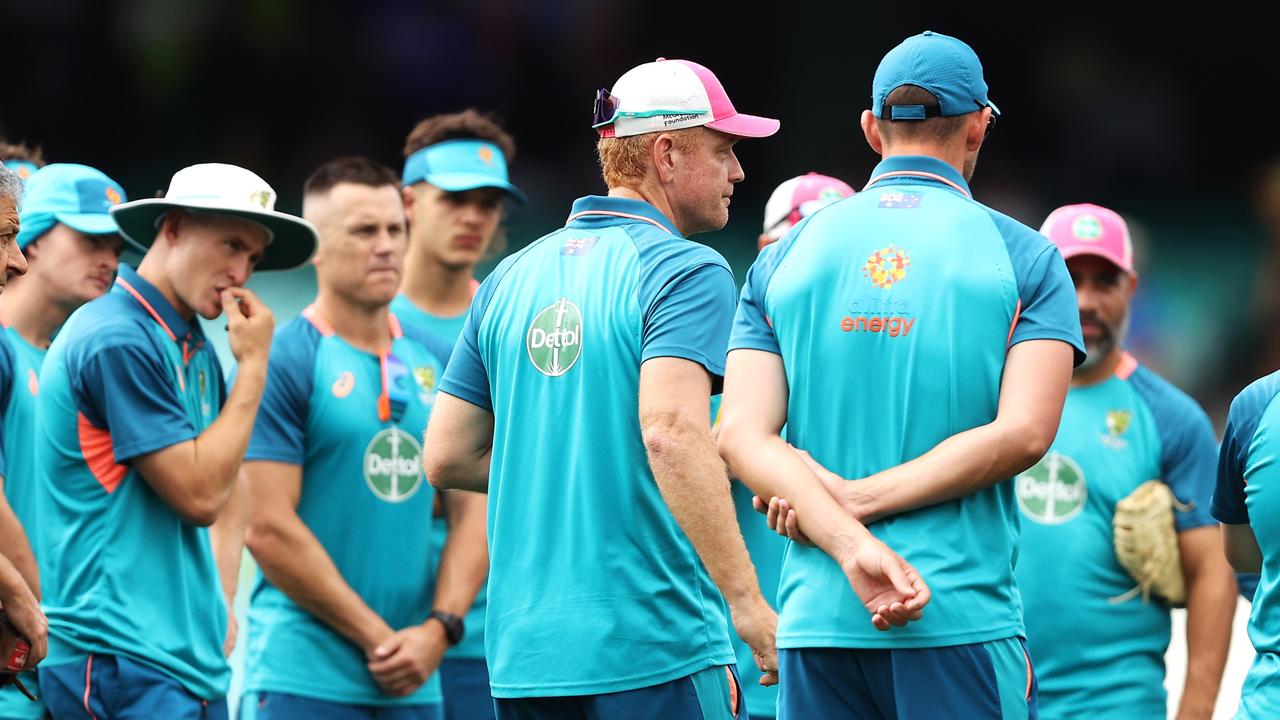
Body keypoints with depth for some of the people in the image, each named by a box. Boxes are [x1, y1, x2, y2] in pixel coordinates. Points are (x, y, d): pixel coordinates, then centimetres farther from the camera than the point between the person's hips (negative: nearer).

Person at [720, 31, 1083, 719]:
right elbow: (1023, 432, -10)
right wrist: (857, 502, -9)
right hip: (961, 615, -3)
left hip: (815, 614, 3)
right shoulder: (1024, 256, 3)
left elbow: (742, 436, -2)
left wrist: (852, 548, -13)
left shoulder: (784, 257, 11)